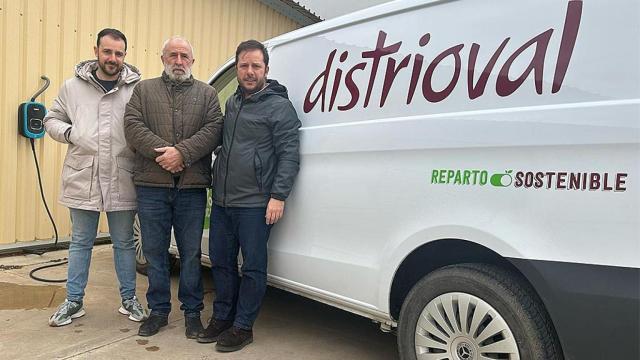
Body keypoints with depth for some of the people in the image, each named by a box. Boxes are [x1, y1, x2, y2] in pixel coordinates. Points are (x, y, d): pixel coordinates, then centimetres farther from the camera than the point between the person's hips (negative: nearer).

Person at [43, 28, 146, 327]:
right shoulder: (73, 86, 6)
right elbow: (52, 119, 13)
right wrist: (70, 134, -6)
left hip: (122, 182, -2)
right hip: (82, 179, 2)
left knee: (124, 243, 12)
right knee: (80, 243, 14)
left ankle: (129, 299, 27)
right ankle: (74, 302, 29)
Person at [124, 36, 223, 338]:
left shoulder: (207, 94, 10)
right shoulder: (144, 90, 12)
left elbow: (214, 129, -4)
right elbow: (133, 126, -1)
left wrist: (182, 152, -16)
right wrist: (161, 152, -15)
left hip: (192, 188, -1)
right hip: (151, 186, 1)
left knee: (190, 253, 6)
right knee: (154, 251, 10)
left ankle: (192, 312, 20)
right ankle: (158, 310, 25)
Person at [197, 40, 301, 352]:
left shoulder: (279, 106, -7)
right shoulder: (231, 103, 15)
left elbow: (289, 154, -13)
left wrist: (278, 196, -19)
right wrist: (216, 183, 16)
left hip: (255, 204, -7)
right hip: (222, 201, 8)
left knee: (253, 267, 4)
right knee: (221, 260, 16)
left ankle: (242, 327, 18)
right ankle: (222, 318, 32)